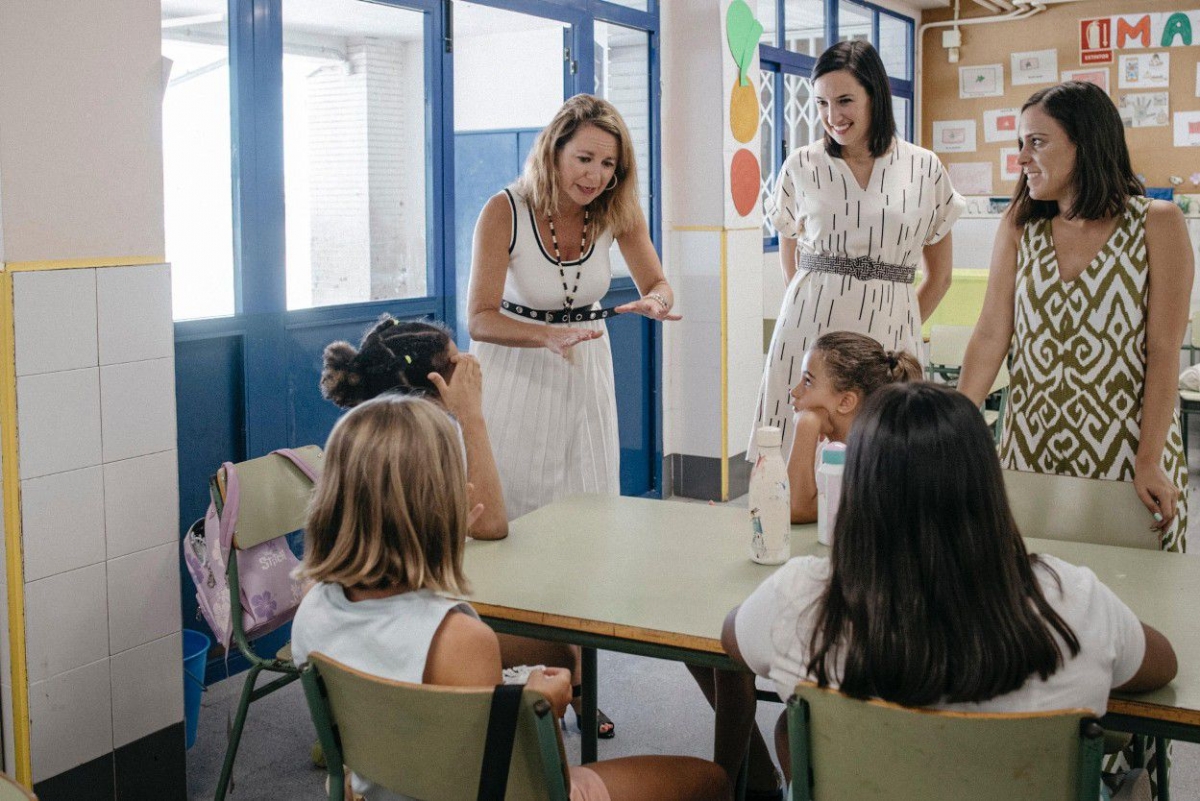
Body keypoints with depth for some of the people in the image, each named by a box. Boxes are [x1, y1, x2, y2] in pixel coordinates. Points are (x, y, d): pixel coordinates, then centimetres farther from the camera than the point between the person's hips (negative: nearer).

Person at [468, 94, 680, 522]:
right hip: (516, 365, -3)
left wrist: (655, 303, -29)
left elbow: (659, 287, -3)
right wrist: (549, 336, -41)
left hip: (585, 366, 4)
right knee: (511, 508, 3)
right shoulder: (504, 212, -20)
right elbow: (480, 320, -22)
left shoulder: (617, 210, -9)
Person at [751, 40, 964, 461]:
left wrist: (895, 330, 10)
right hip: (809, 332, 0)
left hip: (888, 336, 0)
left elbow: (939, 276, 13)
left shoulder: (925, 169, 5)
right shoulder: (801, 167, 5)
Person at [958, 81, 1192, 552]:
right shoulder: (1021, 225, 4)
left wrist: (1149, 462, -15)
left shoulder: (1157, 224, -4)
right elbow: (990, 336, -2)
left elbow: (1164, 352, -8)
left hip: (1124, 451, -2)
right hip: (1031, 447, 3)